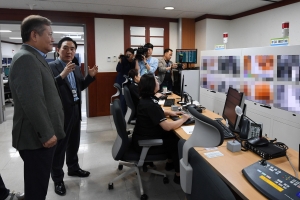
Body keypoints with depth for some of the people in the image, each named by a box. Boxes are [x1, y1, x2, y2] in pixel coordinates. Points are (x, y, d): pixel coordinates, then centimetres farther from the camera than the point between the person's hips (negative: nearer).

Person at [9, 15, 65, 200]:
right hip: (37, 137, -10)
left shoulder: (35, 58, 15)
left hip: (42, 135, 10)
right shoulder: (26, 59, -18)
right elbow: (32, 102, -27)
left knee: (39, 184, 22)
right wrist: (46, 134, -21)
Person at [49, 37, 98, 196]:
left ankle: (73, 168, 41)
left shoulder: (76, 68, 9)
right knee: (59, 146, 5)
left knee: (74, 143, 21)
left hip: (75, 110, 7)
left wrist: (91, 76, 1)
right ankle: (57, 179, 21)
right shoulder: (51, 66, -14)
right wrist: (62, 75, -35)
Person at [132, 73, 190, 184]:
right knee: (178, 141, 3)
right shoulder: (151, 104, -28)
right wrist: (183, 119, -13)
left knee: (172, 135, 16)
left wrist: (169, 113, 7)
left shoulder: (145, 99, 1)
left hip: (141, 138, 9)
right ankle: (179, 174, 16)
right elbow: (168, 127, -30)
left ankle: (171, 161, 33)